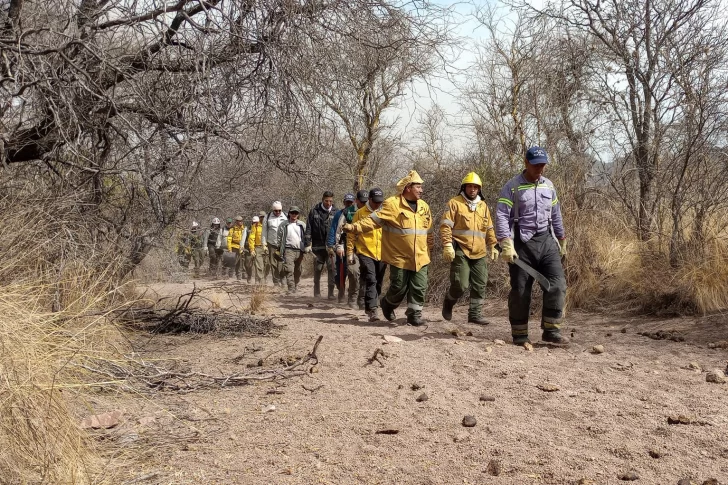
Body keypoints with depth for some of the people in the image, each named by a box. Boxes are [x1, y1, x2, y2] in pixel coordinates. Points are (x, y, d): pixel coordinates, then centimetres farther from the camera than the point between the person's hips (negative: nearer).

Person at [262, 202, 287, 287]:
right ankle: (276, 281, 8)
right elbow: (264, 231, 7)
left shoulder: (286, 217, 4)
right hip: (271, 244, 1)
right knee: (273, 263, 2)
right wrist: (264, 243, 3)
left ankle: (281, 281, 0)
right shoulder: (268, 217, 5)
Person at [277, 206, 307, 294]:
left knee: (297, 271, 10)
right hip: (288, 250, -3)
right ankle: (291, 289, -17)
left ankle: (296, 287, 23)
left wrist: (305, 250, 4)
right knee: (289, 270, -15)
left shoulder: (302, 225, 11)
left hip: (299, 250, 3)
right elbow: (279, 238, 7)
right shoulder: (283, 225, 4)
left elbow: (306, 237, 11)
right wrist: (279, 249, 3)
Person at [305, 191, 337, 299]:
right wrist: (308, 244, -3)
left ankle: (331, 293, 1)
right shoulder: (314, 211, 3)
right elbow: (308, 229, 3)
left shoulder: (335, 212, 3)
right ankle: (317, 292, 23)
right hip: (318, 246, 1)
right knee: (317, 269, 11)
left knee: (332, 269, -5)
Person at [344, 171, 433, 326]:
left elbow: (428, 230, 19)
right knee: (399, 287, 4)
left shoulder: (424, 206, 10)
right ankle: (388, 304, 32)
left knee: (419, 288, 1)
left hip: (420, 258, 5)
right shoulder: (392, 204, -10)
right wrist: (355, 227, -27)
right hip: (400, 257, -5)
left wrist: (428, 249, 17)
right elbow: (374, 220, -16)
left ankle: (414, 314, 16)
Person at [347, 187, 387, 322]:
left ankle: (370, 307, 27)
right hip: (365, 253, -4)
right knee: (371, 281, -15)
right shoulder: (360, 213, -1)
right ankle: (373, 310, -18)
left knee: (378, 283, 11)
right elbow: (352, 234, 3)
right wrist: (350, 251, 0)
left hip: (382, 254, 4)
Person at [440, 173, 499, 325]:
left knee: (480, 285, 3)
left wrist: (493, 246, 15)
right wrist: (447, 246, -16)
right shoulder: (455, 203, -2)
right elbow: (445, 226, -8)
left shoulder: (483, 205, 15)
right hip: (460, 251, -5)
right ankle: (448, 301, 19)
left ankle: (475, 314, 13)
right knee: (461, 284, -10)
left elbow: (489, 229, 22)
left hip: (480, 253, 6)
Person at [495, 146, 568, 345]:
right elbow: (501, 215, -13)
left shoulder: (549, 186, 12)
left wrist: (562, 240, 23)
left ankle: (551, 330, 4)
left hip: (547, 241, 5)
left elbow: (556, 215, 21)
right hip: (522, 243, -5)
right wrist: (506, 244, -22)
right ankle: (519, 334, 12)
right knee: (520, 290, 0)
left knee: (557, 284, -5)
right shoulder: (512, 186, -6)